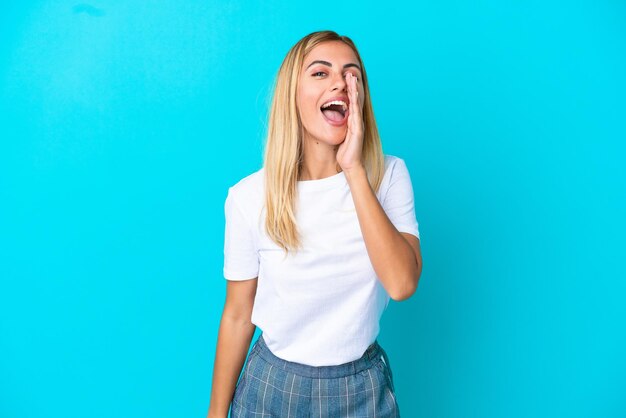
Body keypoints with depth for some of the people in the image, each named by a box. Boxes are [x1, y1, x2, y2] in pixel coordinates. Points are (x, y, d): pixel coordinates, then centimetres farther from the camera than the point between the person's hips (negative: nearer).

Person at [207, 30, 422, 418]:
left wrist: (354, 170, -26)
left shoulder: (389, 175, -10)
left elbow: (402, 283, -23)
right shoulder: (249, 196, -13)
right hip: (272, 385, 0)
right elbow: (237, 315, -5)